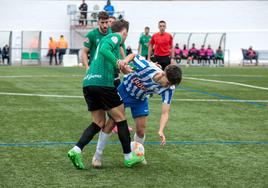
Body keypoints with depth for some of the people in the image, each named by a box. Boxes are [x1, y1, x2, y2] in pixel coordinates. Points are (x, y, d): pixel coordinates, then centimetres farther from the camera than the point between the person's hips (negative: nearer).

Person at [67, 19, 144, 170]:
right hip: (103, 83, -8)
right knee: (121, 119, 5)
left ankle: (76, 150, -3)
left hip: (88, 83, 8)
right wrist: (118, 63, -28)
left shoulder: (107, 38, 27)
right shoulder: (116, 36, 1)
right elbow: (104, 49, -19)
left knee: (98, 123, 13)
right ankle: (129, 158, 13)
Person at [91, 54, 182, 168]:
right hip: (124, 91, -3)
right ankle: (97, 155, 14)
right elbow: (133, 55, -18)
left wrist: (161, 130, -42)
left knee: (141, 130, -3)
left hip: (140, 99, 3)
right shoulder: (146, 67, -38)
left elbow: (165, 113, -27)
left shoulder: (169, 88, -27)